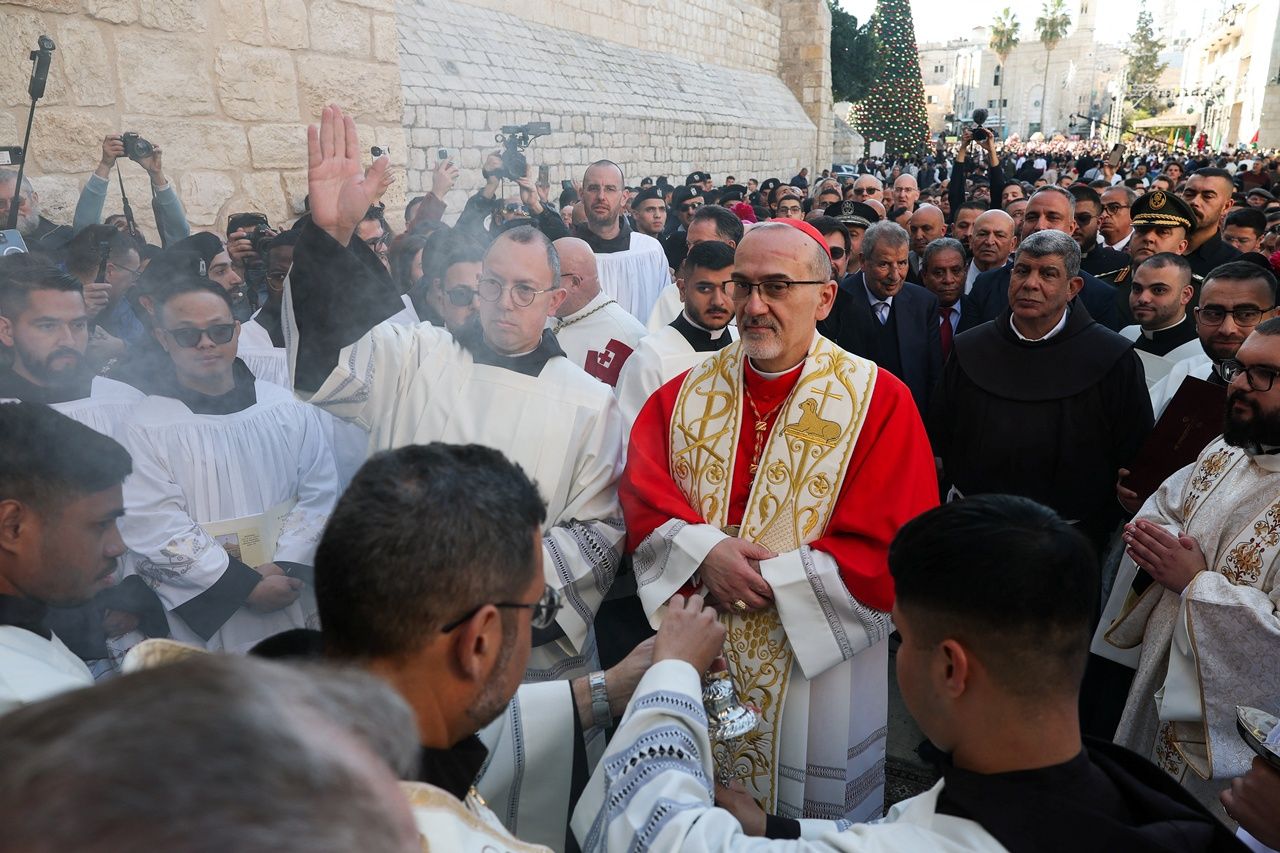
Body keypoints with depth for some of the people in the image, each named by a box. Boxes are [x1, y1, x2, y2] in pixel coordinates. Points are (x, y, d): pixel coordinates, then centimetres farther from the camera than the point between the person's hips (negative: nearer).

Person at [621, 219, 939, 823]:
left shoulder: (878, 401, -11)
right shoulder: (687, 393, 2)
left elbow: (890, 555, -16)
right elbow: (641, 496, -2)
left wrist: (766, 577, -19)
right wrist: (703, 552, -20)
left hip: (817, 668, -3)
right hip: (696, 659, 3)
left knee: (815, 821, 17)